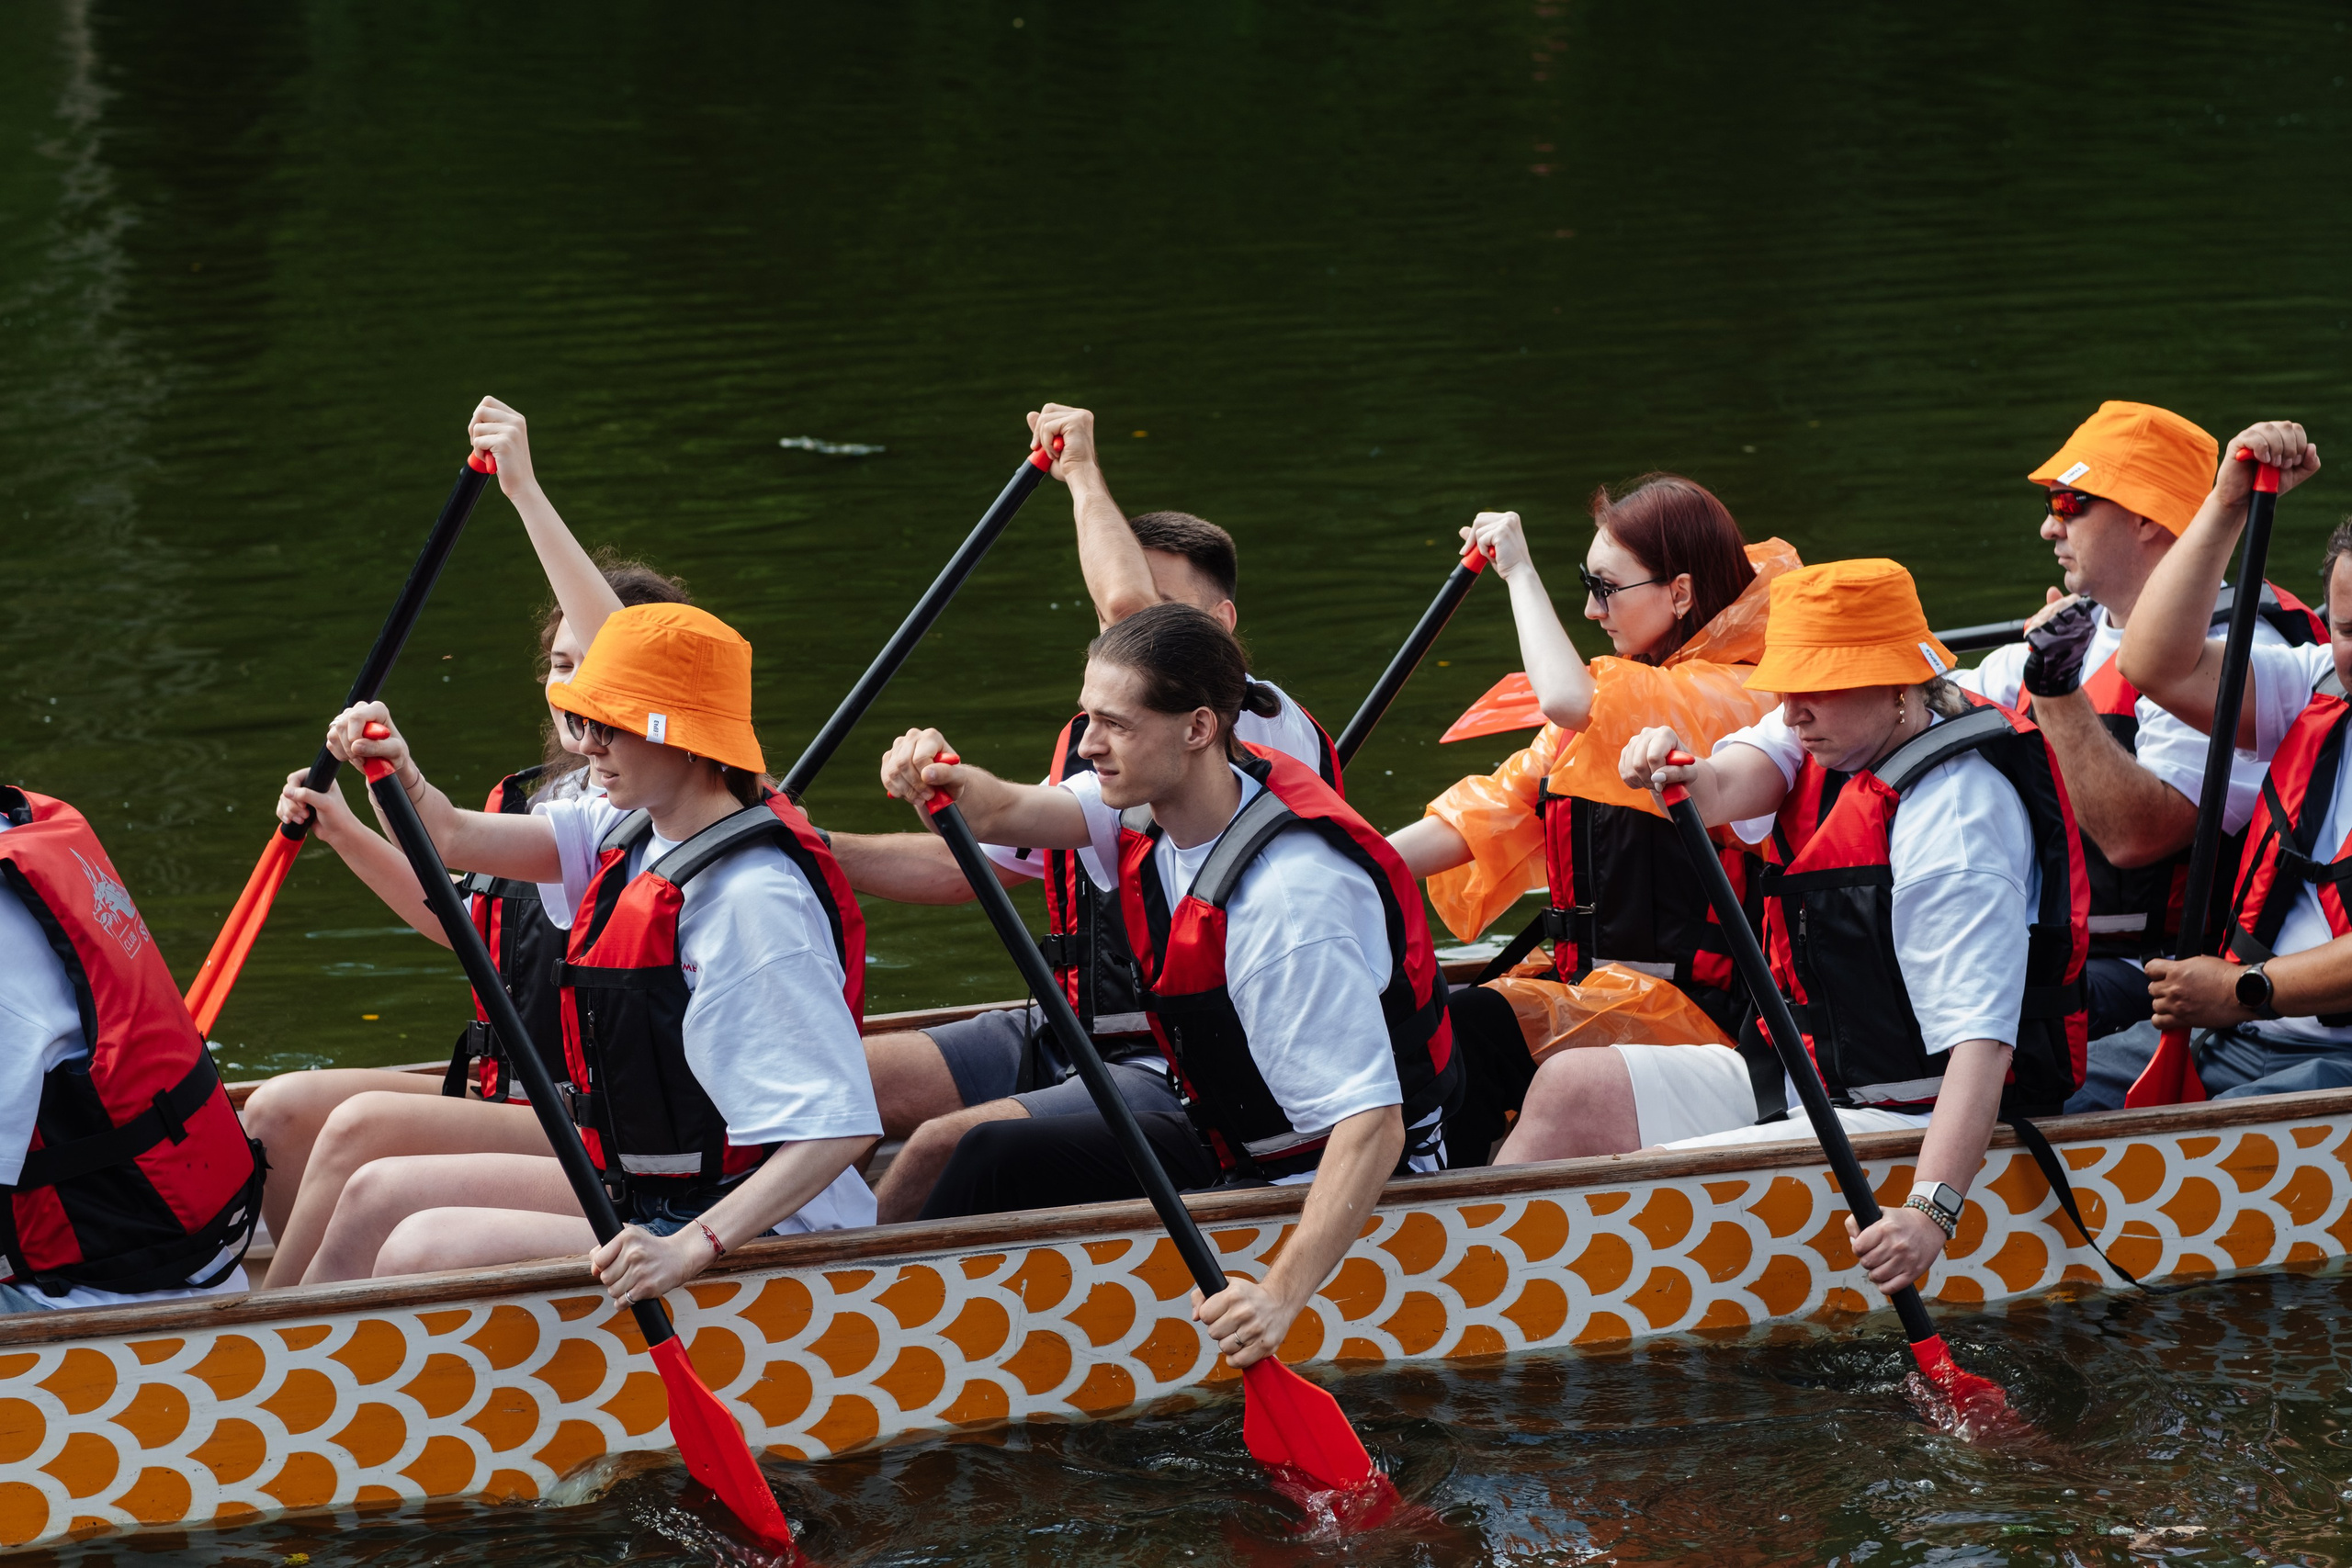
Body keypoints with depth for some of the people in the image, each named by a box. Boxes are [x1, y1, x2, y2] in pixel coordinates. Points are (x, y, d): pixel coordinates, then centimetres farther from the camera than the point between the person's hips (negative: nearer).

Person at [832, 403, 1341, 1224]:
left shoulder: (1268, 732, -14)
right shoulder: (1092, 741, 13)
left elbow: (1132, 600, -28)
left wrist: (1083, 472, -11)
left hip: (1183, 1080, -9)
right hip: (1068, 1036, 9)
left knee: (949, 1143, -25)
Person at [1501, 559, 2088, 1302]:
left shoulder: (1956, 817, -23)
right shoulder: (1834, 738, 3)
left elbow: (1981, 1039, -31)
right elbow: (1731, 787, -17)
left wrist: (1932, 1210, -42)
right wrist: (1680, 777, -43)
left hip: (1902, 1119, -9)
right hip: (1799, 1076, 9)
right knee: (1572, 1088, 2)